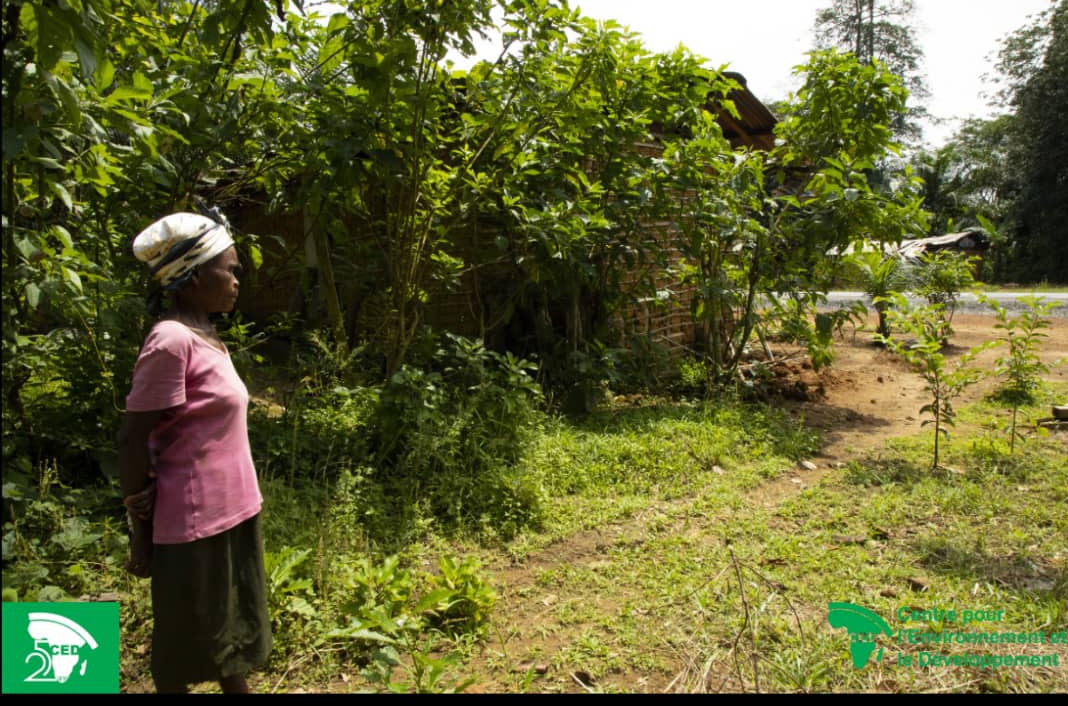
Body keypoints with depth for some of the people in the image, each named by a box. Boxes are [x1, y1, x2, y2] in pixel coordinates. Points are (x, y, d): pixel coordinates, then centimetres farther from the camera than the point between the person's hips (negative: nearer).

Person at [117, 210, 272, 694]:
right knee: (187, 640, 13)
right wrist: (140, 534, -11)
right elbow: (133, 439, -16)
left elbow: (209, 428, 6)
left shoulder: (206, 337, 8)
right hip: (195, 521, -8)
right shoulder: (171, 341, -19)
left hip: (231, 513, 8)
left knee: (232, 627, 22)